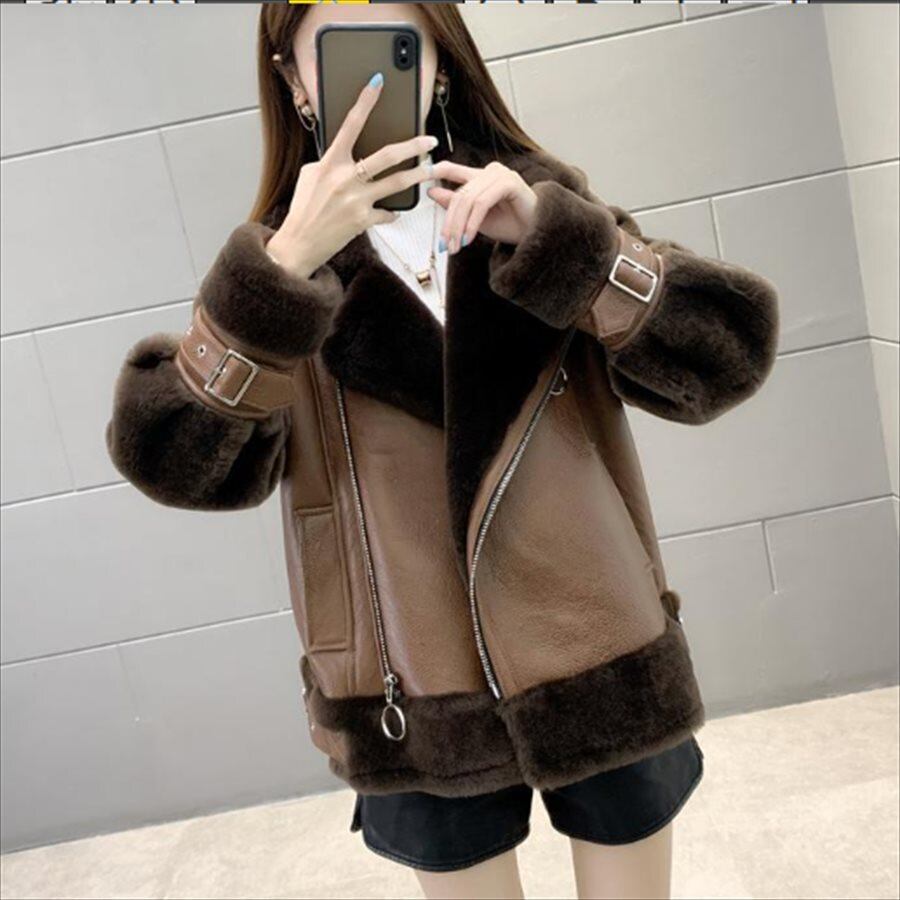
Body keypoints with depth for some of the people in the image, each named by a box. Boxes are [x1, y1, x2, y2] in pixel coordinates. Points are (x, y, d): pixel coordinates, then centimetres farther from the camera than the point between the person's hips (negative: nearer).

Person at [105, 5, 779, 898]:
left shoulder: (539, 206, 1)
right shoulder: (275, 265, 0)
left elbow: (725, 356, -10)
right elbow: (171, 462, -14)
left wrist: (553, 236, -21)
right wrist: (284, 268, -24)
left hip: (601, 670, 1)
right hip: (420, 707, 0)